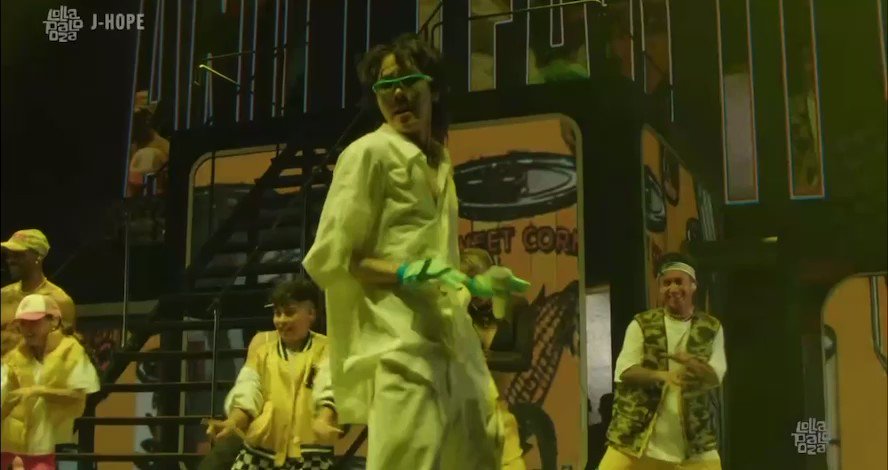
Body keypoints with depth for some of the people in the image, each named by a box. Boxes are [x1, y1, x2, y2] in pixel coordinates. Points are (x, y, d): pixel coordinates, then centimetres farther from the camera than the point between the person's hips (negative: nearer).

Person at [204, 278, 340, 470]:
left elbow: (329, 389, -13)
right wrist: (232, 422, -18)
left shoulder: (326, 348, 5)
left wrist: (323, 421, -36)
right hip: (260, 452, 4)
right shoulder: (262, 349, 16)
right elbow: (248, 390, 3)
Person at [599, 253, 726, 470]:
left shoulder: (711, 328, 5)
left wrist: (690, 362, -28)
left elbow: (715, 376, -6)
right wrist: (662, 375, -27)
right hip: (637, 433, -1)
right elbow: (625, 371, -9)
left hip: (692, 438, 1)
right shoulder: (642, 324, 1)